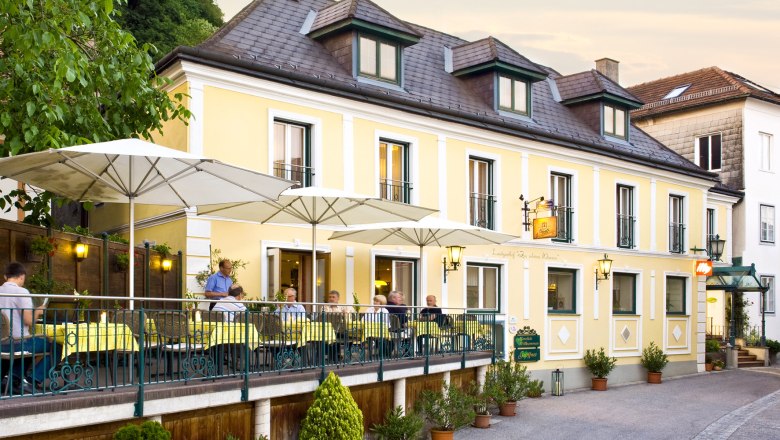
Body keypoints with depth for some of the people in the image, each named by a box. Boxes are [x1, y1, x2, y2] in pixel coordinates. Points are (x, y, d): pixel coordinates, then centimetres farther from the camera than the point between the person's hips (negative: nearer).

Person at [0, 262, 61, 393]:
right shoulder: (21, 292, -14)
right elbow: (29, 321, -19)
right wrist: (38, 311, 1)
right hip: (17, 342, -8)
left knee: (30, 343, 36)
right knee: (56, 347, 8)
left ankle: (15, 376, 21)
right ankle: (33, 381, 0)